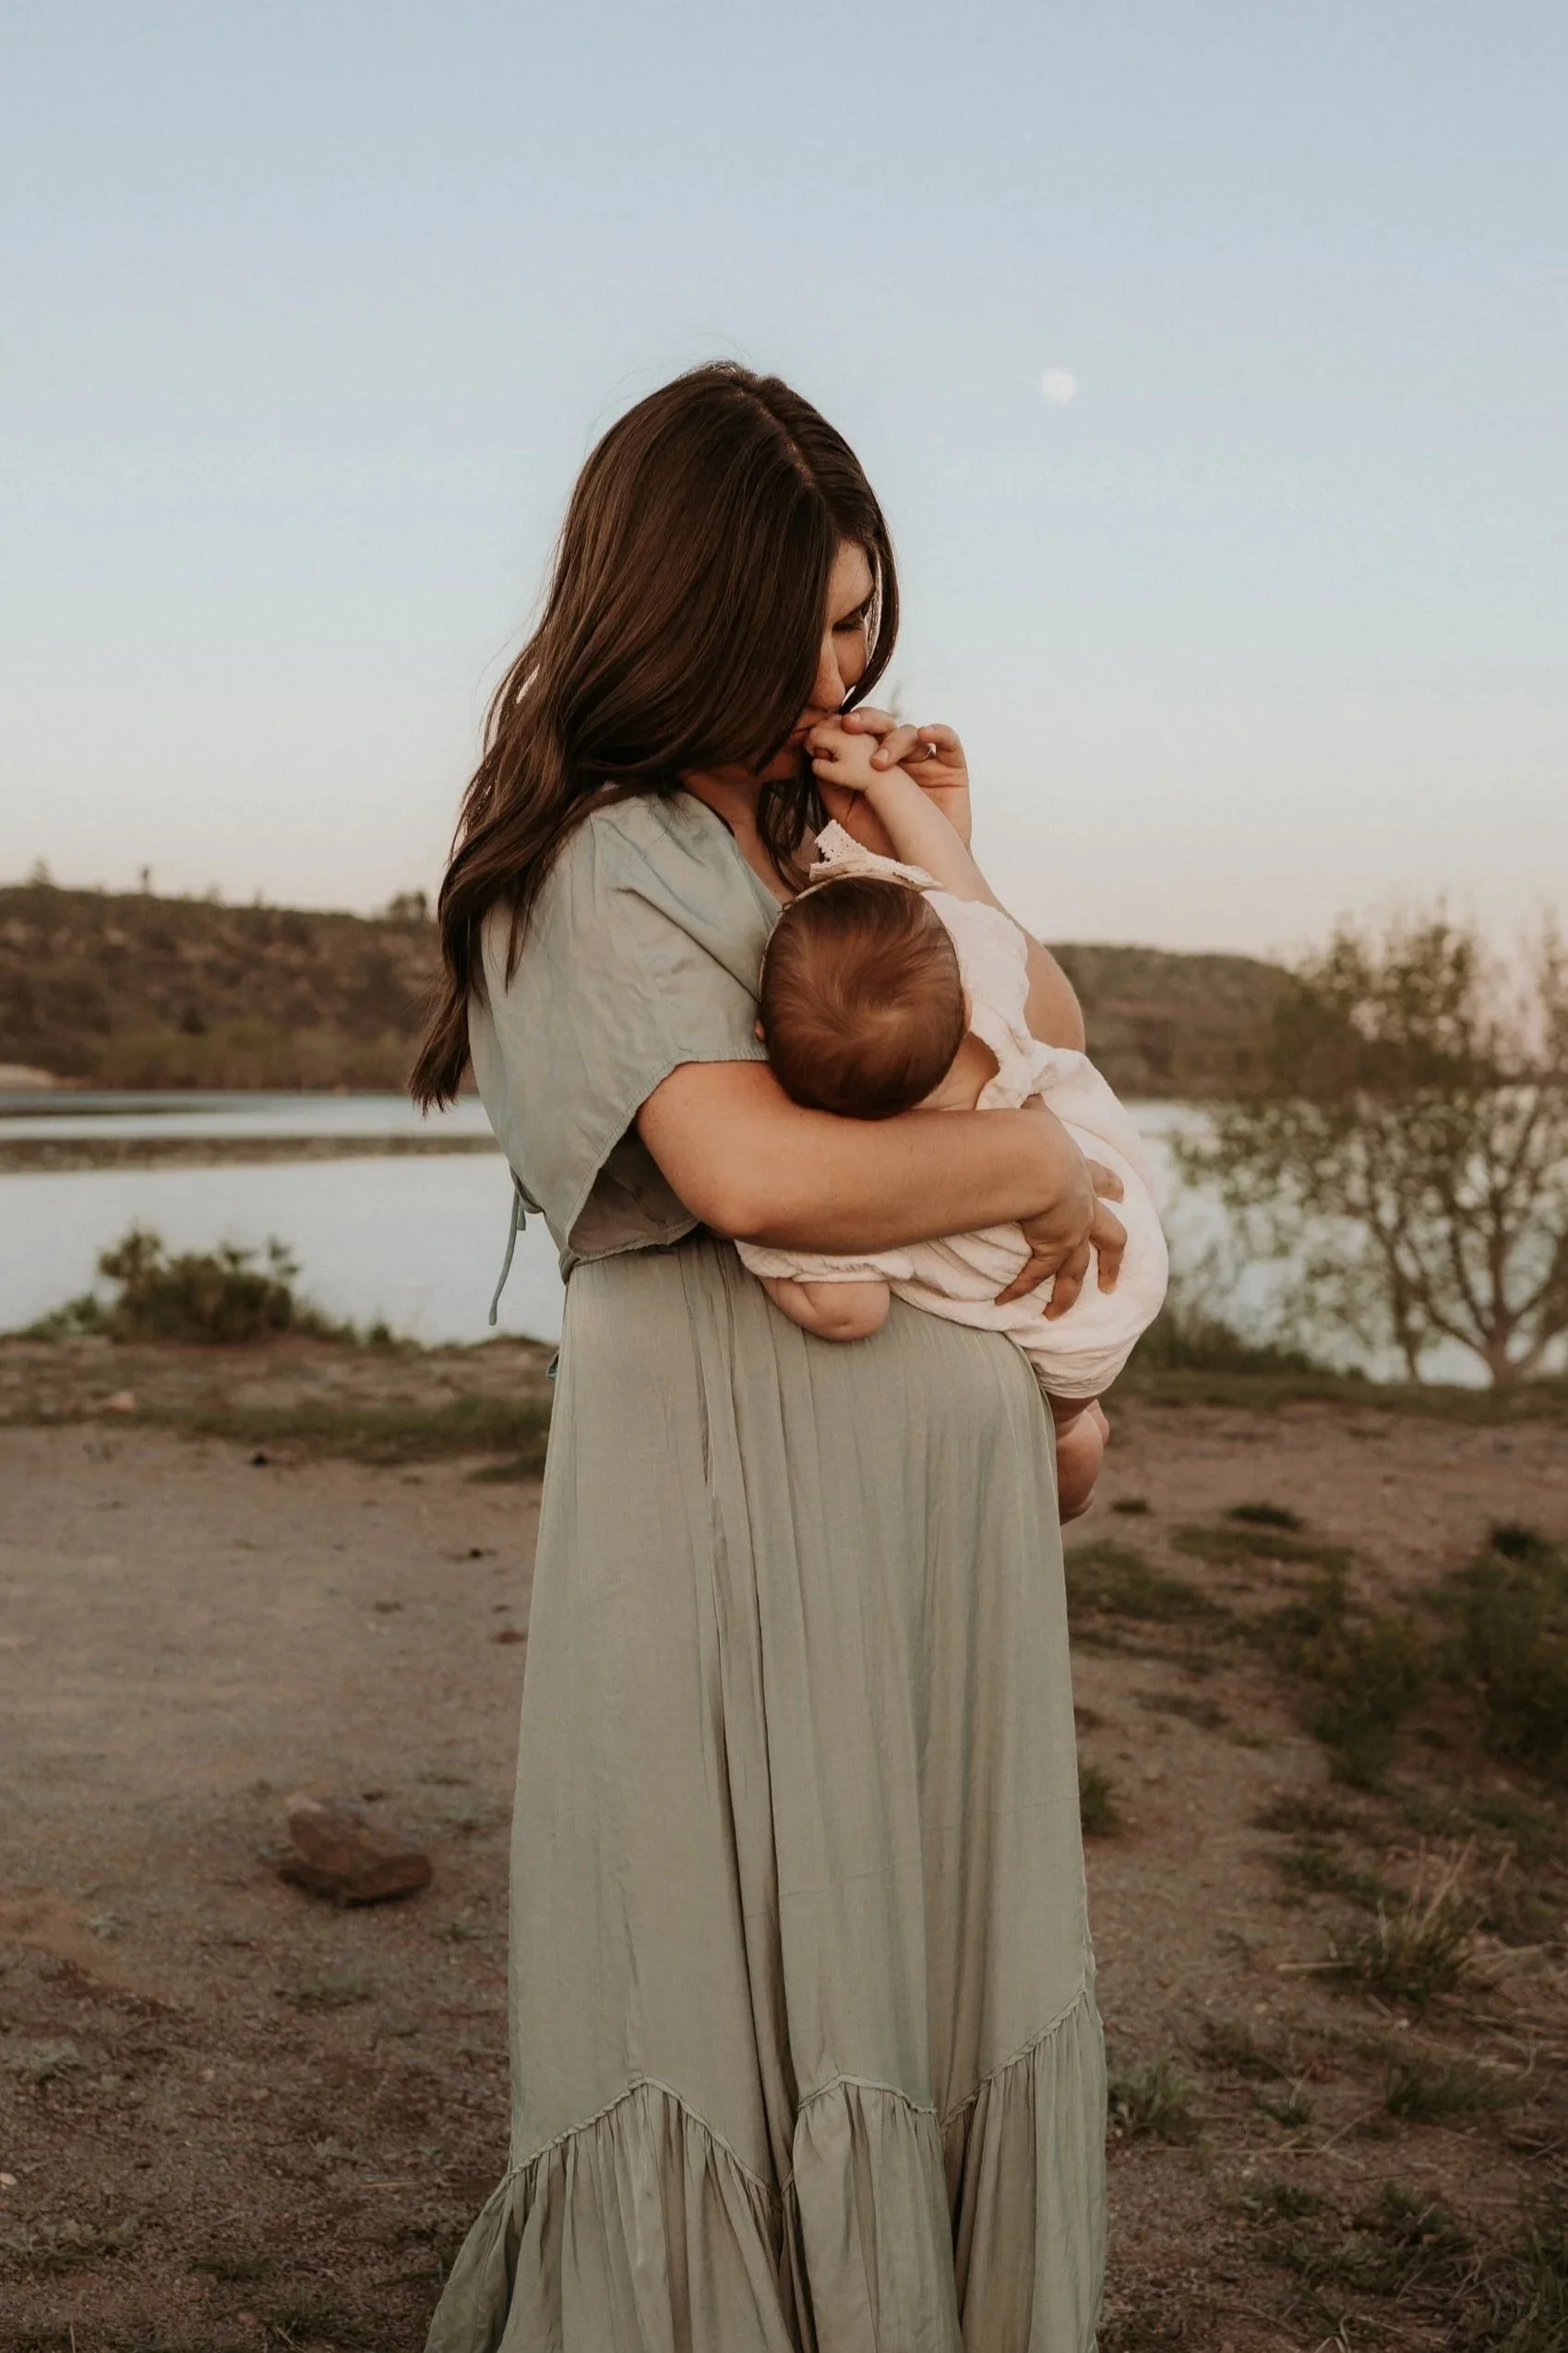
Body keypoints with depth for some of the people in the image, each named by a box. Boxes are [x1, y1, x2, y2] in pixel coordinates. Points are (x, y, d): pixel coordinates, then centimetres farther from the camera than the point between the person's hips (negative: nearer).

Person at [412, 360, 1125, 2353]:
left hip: (935, 1470, 8)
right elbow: (759, 1171, -26)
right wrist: (1040, 1166, -11)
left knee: (939, 1951, 13)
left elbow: (1057, 1043, 21)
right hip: (740, 1467, -7)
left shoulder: (829, 813, 14)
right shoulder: (602, 863, -10)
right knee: (745, 1976, 1)